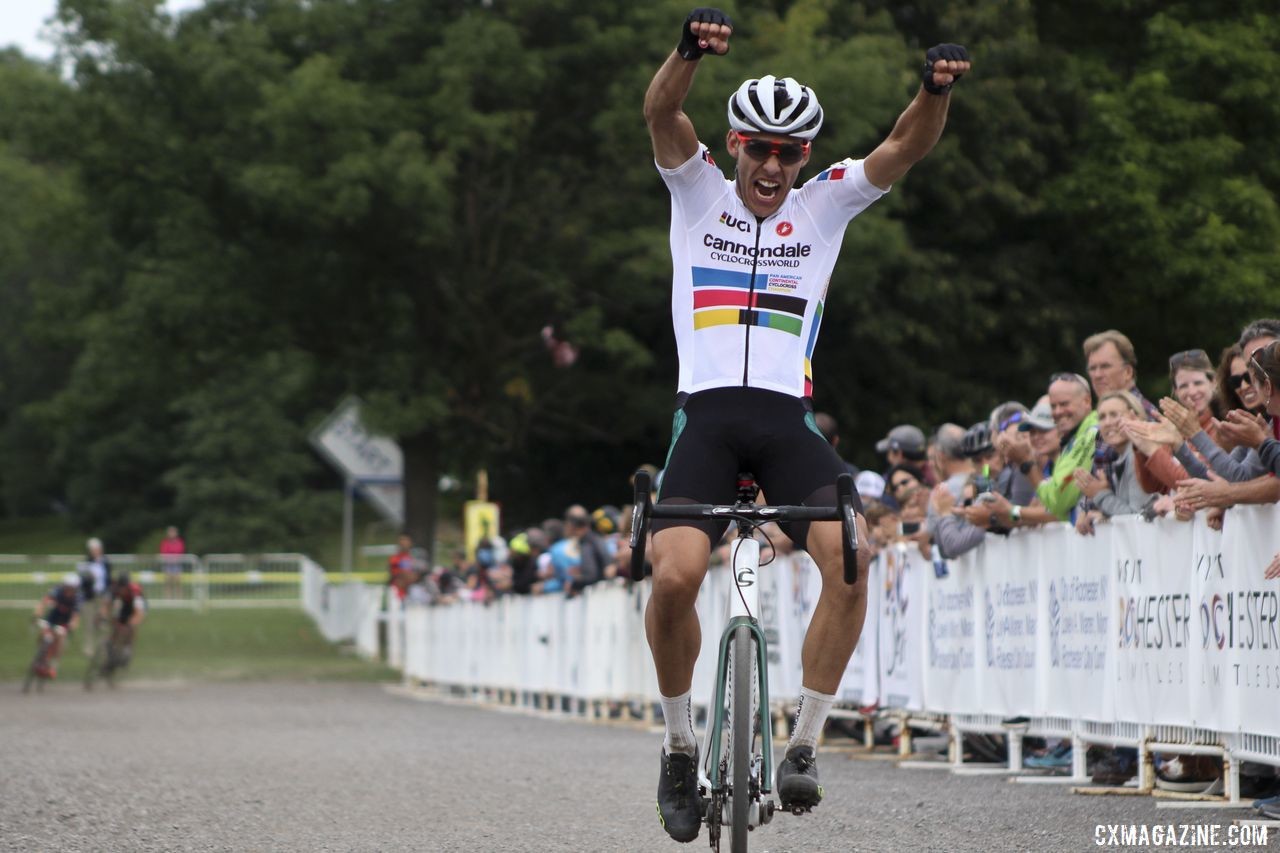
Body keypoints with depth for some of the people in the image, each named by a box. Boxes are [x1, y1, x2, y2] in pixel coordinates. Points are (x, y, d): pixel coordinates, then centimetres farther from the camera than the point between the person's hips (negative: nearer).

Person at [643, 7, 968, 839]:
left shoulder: (826, 205, 13)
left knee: (850, 559, -23)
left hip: (788, 419, 2)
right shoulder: (698, 191, 10)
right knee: (676, 575, -23)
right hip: (706, 413, -1)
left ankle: (804, 744, -9)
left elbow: (908, 147, -1)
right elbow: (662, 113, -9)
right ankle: (680, 748, -1)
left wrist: (937, 89, -24)